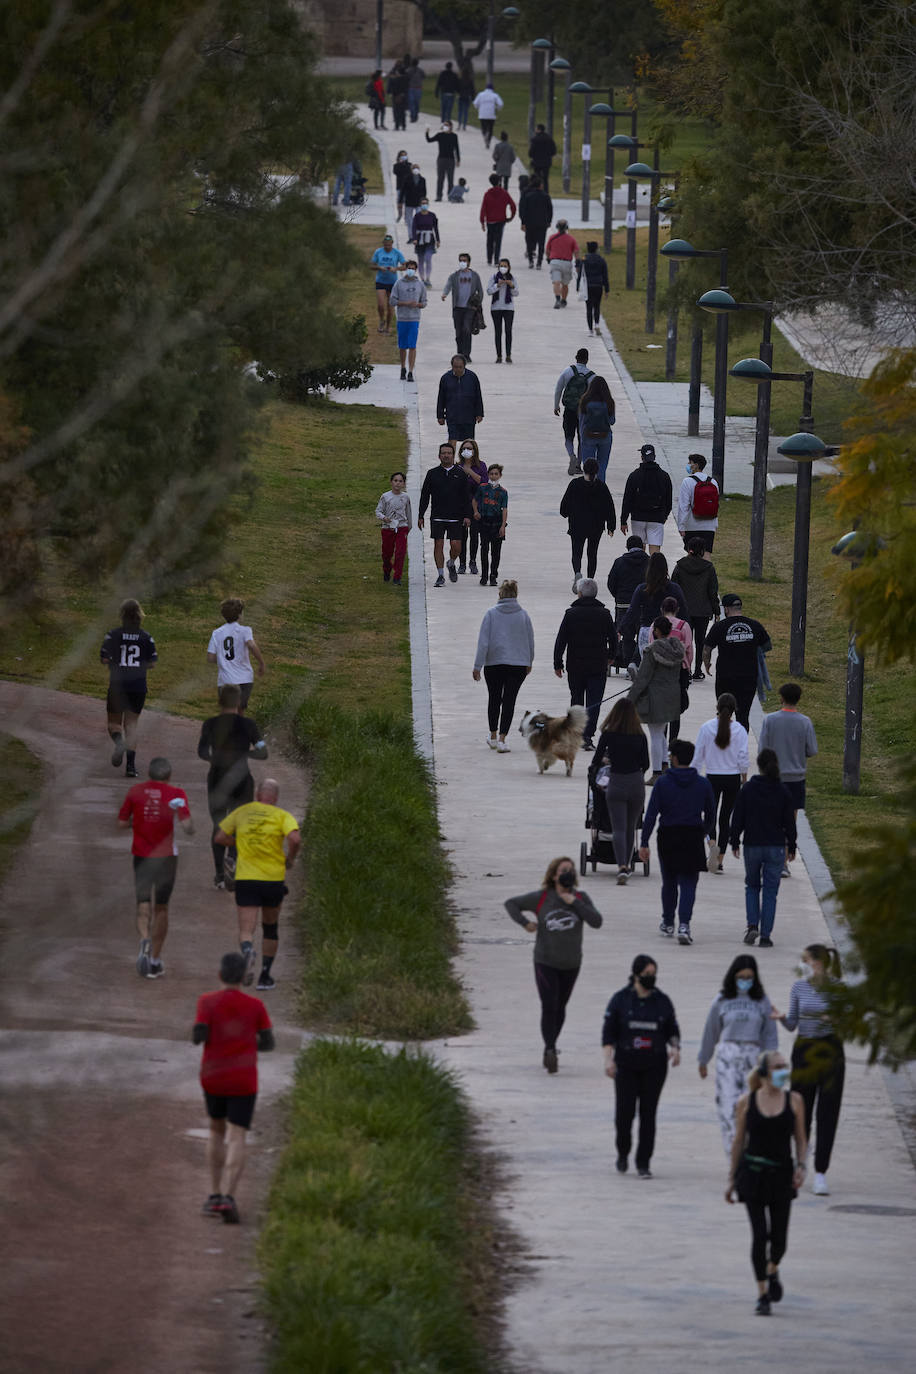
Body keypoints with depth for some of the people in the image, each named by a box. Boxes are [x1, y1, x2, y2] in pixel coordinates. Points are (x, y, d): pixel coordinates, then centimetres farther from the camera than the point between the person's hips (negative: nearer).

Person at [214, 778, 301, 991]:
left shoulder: (241, 813, 8)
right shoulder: (282, 816, -1)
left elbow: (219, 838, 11)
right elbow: (295, 839, -18)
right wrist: (290, 859, 1)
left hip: (245, 878, 0)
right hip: (273, 878, 0)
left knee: (246, 930, -4)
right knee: (270, 928, 20)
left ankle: (248, 952, -38)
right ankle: (265, 976, 22)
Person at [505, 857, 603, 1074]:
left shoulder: (580, 898, -1)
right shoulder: (541, 898, -6)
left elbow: (596, 922, -13)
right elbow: (511, 903, 5)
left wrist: (574, 903, -20)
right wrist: (525, 922, -12)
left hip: (571, 965, 3)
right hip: (546, 963, -3)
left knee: (560, 1007, 13)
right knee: (549, 1007, -15)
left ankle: (550, 1047, 29)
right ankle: (550, 1050, -18)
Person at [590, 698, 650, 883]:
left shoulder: (609, 735, -7)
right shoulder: (640, 737, -2)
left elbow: (597, 759, -1)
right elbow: (645, 764, 5)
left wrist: (592, 778, 18)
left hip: (616, 784, -2)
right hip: (636, 784, 2)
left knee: (618, 829, -3)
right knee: (631, 828, 18)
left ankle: (622, 867, -19)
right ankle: (627, 865, 28)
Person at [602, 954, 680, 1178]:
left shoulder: (663, 1002, 6)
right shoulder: (620, 1000, 0)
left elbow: (672, 1030, 12)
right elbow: (608, 1033, 1)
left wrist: (674, 1048, -8)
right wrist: (608, 1059, -10)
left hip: (654, 1066, 1)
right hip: (626, 1065, -1)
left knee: (648, 1113, -1)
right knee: (624, 1111, -5)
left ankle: (644, 1163, 5)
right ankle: (623, 1152, 23)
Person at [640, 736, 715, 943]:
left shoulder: (663, 782, -6)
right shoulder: (703, 784, 0)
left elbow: (651, 814, -8)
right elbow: (710, 814, 9)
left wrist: (644, 843, -6)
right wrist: (705, 831, 28)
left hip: (668, 836, 0)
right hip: (693, 837, 0)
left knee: (669, 882, 17)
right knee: (688, 883, 0)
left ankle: (668, 923, 32)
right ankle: (684, 925, -18)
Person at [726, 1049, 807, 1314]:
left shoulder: (793, 1101, 1)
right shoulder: (746, 1103, -2)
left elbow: (800, 1138, 7)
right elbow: (739, 1142, 4)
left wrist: (801, 1167, -8)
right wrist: (732, 1179, 5)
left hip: (782, 1174, 1)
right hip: (753, 1172, -1)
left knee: (779, 1235, 3)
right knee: (759, 1234, -5)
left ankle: (773, 1271, 36)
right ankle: (762, 1294, 4)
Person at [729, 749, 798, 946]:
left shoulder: (748, 789, -6)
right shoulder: (783, 791, -4)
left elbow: (737, 818, -1)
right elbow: (789, 821, 2)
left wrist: (734, 841, 10)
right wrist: (791, 846, 12)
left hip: (752, 846, 0)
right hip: (776, 847, 0)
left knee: (752, 886, 19)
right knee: (770, 891, 5)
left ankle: (752, 925, 1)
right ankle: (765, 935, 1)